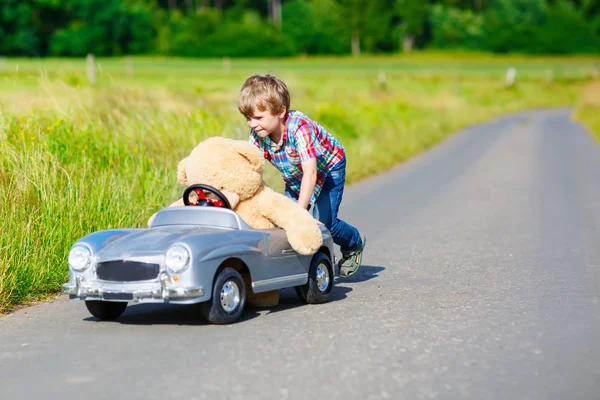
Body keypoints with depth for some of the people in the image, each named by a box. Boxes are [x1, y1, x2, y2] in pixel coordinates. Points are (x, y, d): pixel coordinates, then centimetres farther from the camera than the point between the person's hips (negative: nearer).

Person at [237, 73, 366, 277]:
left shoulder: (299, 127, -41)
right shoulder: (257, 134, -22)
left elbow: (310, 173, -47)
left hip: (329, 169, -6)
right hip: (294, 177, 6)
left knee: (324, 222, -13)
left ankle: (354, 243, 20)